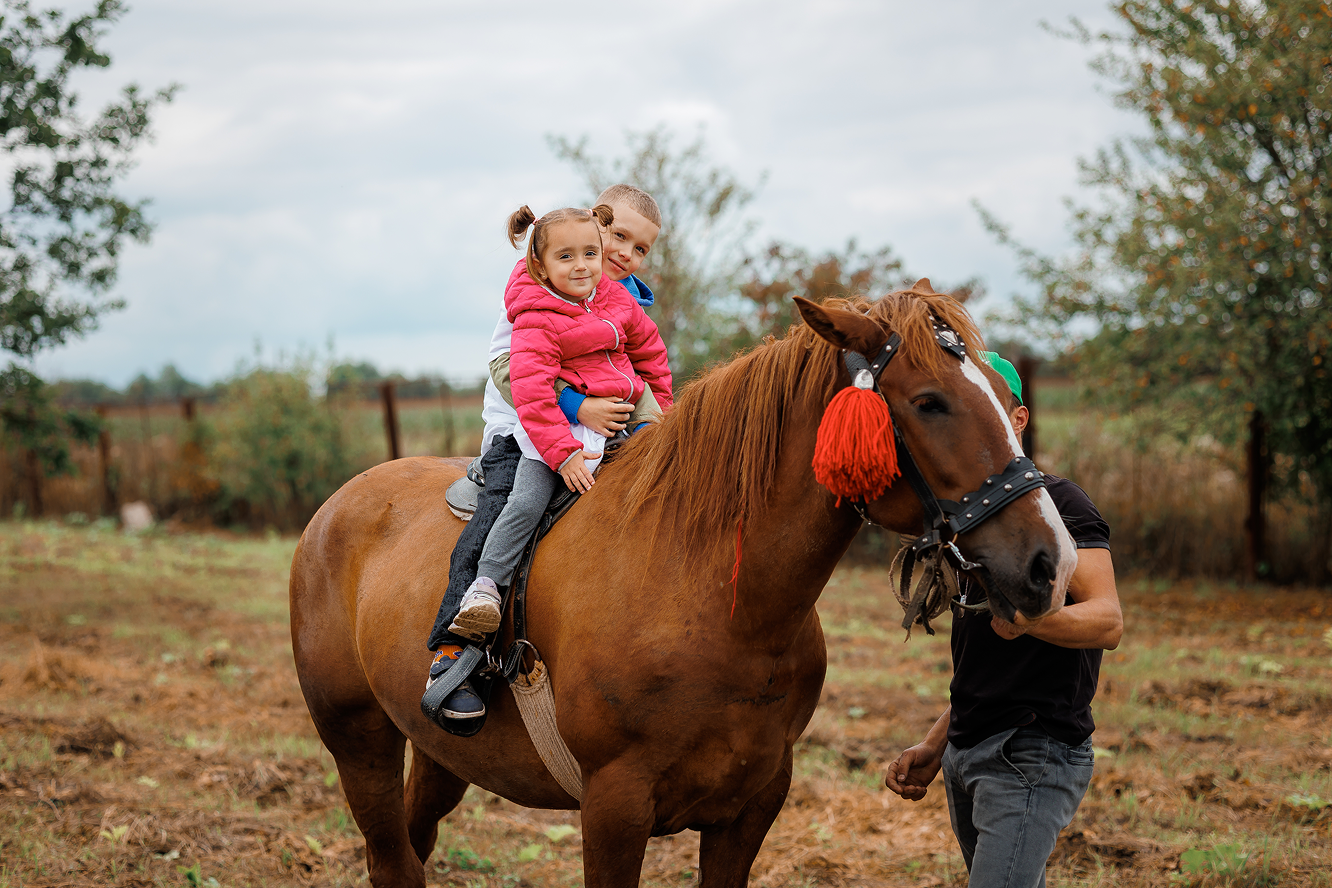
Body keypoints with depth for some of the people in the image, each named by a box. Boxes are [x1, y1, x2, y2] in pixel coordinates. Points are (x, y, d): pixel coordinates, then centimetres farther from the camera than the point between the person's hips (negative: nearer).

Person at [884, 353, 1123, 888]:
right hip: (967, 755, 9)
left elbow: (1108, 622, -22)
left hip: (1033, 755, -9)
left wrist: (1028, 617, -41)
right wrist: (934, 748, 17)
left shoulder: (1056, 501, -9)